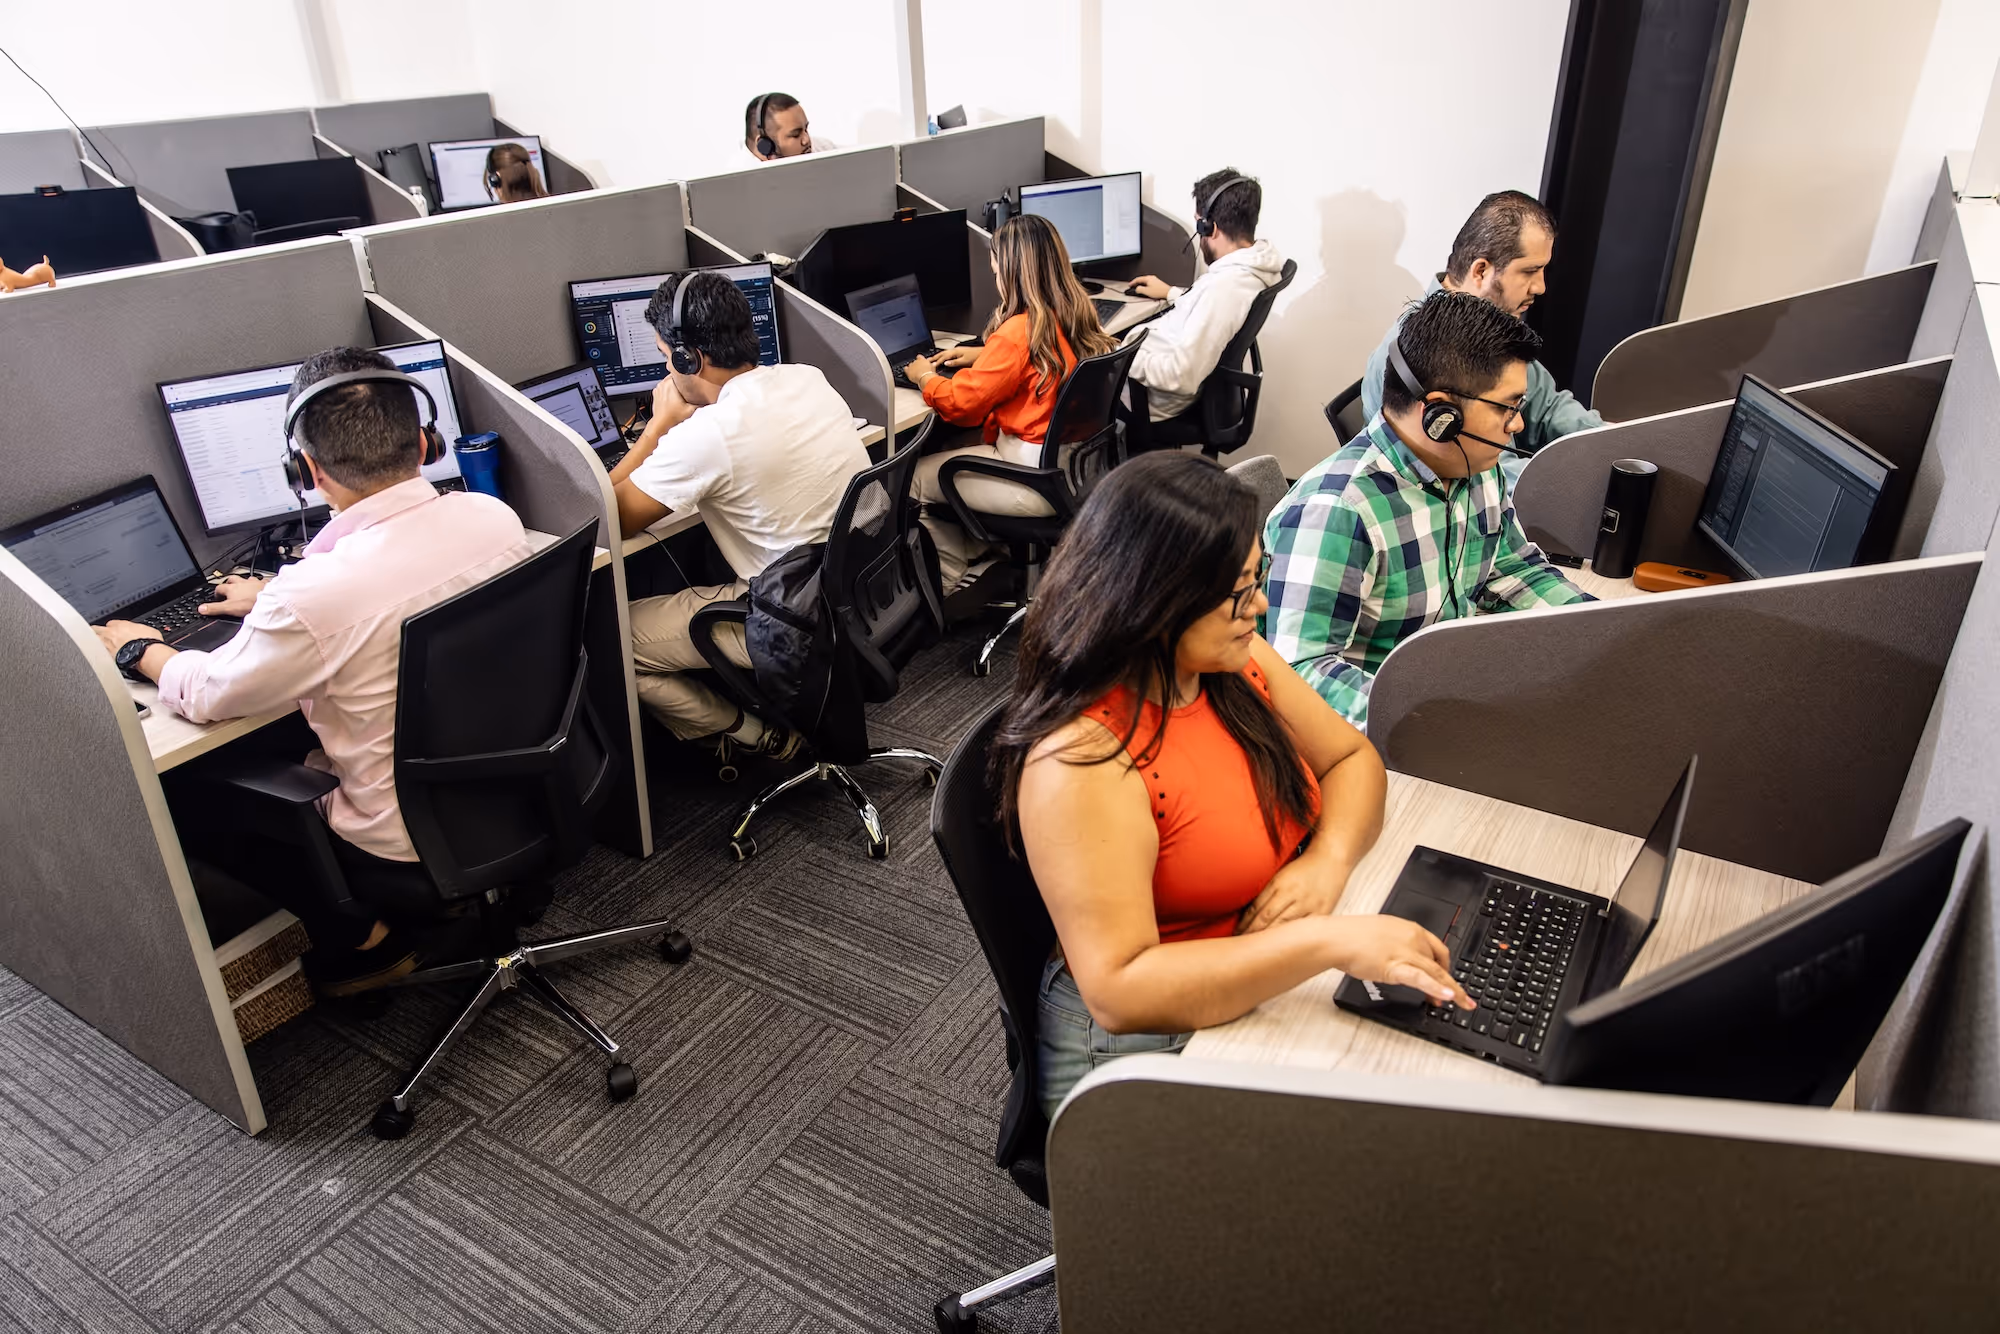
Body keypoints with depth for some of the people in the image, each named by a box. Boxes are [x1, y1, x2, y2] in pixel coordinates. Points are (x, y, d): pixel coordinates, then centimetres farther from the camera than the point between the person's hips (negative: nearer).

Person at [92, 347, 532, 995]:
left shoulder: (315, 595, -29)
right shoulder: (496, 518, -12)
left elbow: (205, 695, -9)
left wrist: (142, 650, 13)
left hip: (406, 850, -6)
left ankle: (364, 935, 14)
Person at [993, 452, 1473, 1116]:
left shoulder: (1238, 661, -3)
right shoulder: (1082, 762, -27)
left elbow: (1352, 757, 8)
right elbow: (1119, 990, -29)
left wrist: (1328, 859, -14)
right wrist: (1330, 942, -34)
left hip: (1282, 983, 7)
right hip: (1150, 1038, -7)